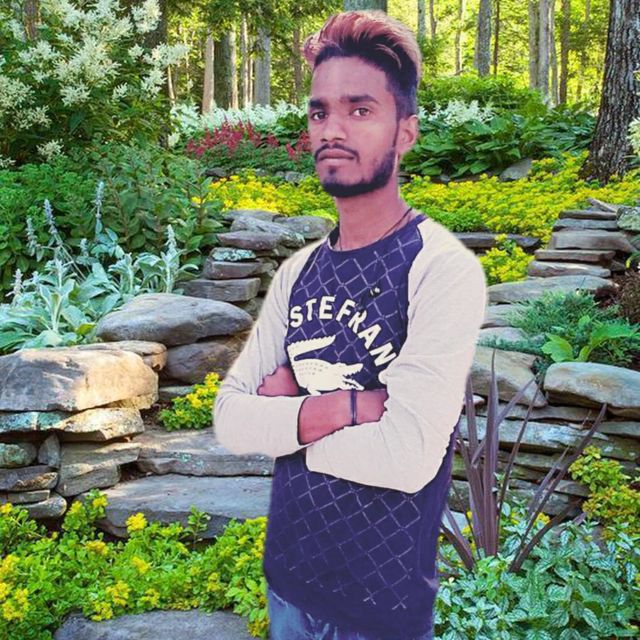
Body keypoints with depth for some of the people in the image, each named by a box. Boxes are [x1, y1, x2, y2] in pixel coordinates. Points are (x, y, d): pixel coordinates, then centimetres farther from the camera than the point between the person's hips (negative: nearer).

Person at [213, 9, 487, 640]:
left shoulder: (442, 268, -19)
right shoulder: (299, 271, 0)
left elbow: (408, 457, -27)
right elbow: (229, 420, -7)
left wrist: (286, 410, -14)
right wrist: (342, 407, -23)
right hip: (287, 573, 5)